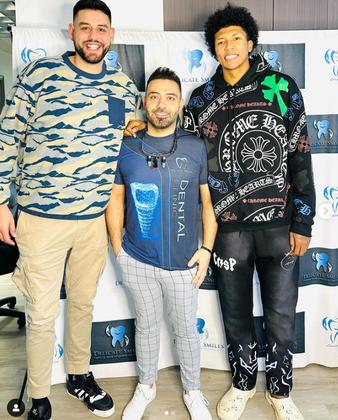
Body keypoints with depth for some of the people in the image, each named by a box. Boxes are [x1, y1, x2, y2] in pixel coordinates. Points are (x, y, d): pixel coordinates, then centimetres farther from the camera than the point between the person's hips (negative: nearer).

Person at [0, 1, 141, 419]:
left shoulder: (125, 88, 5)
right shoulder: (38, 74, -6)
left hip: (96, 219, 4)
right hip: (41, 218, -3)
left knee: (83, 304, 20)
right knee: (41, 315, 7)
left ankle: (79, 377, 43)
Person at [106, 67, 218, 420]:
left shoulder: (196, 148, -4)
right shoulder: (126, 147, -2)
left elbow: (209, 200, -1)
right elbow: (115, 197, 4)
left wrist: (206, 248, -6)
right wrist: (117, 247, 1)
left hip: (183, 262, 0)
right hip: (136, 260, 1)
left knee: (186, 328, 16)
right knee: (146, 324, 19)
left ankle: (192, 391, 41)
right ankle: (146, 386, 44)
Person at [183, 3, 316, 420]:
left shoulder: (282, 88, 1)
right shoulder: (202, 98, 7)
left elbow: (300, 157, -1)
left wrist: (302, 222, -5)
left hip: (279, 224, -1)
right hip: (227, 226, 2)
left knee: (281, 315, 8)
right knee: (236, 313, 14)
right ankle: (243, 382, 39)